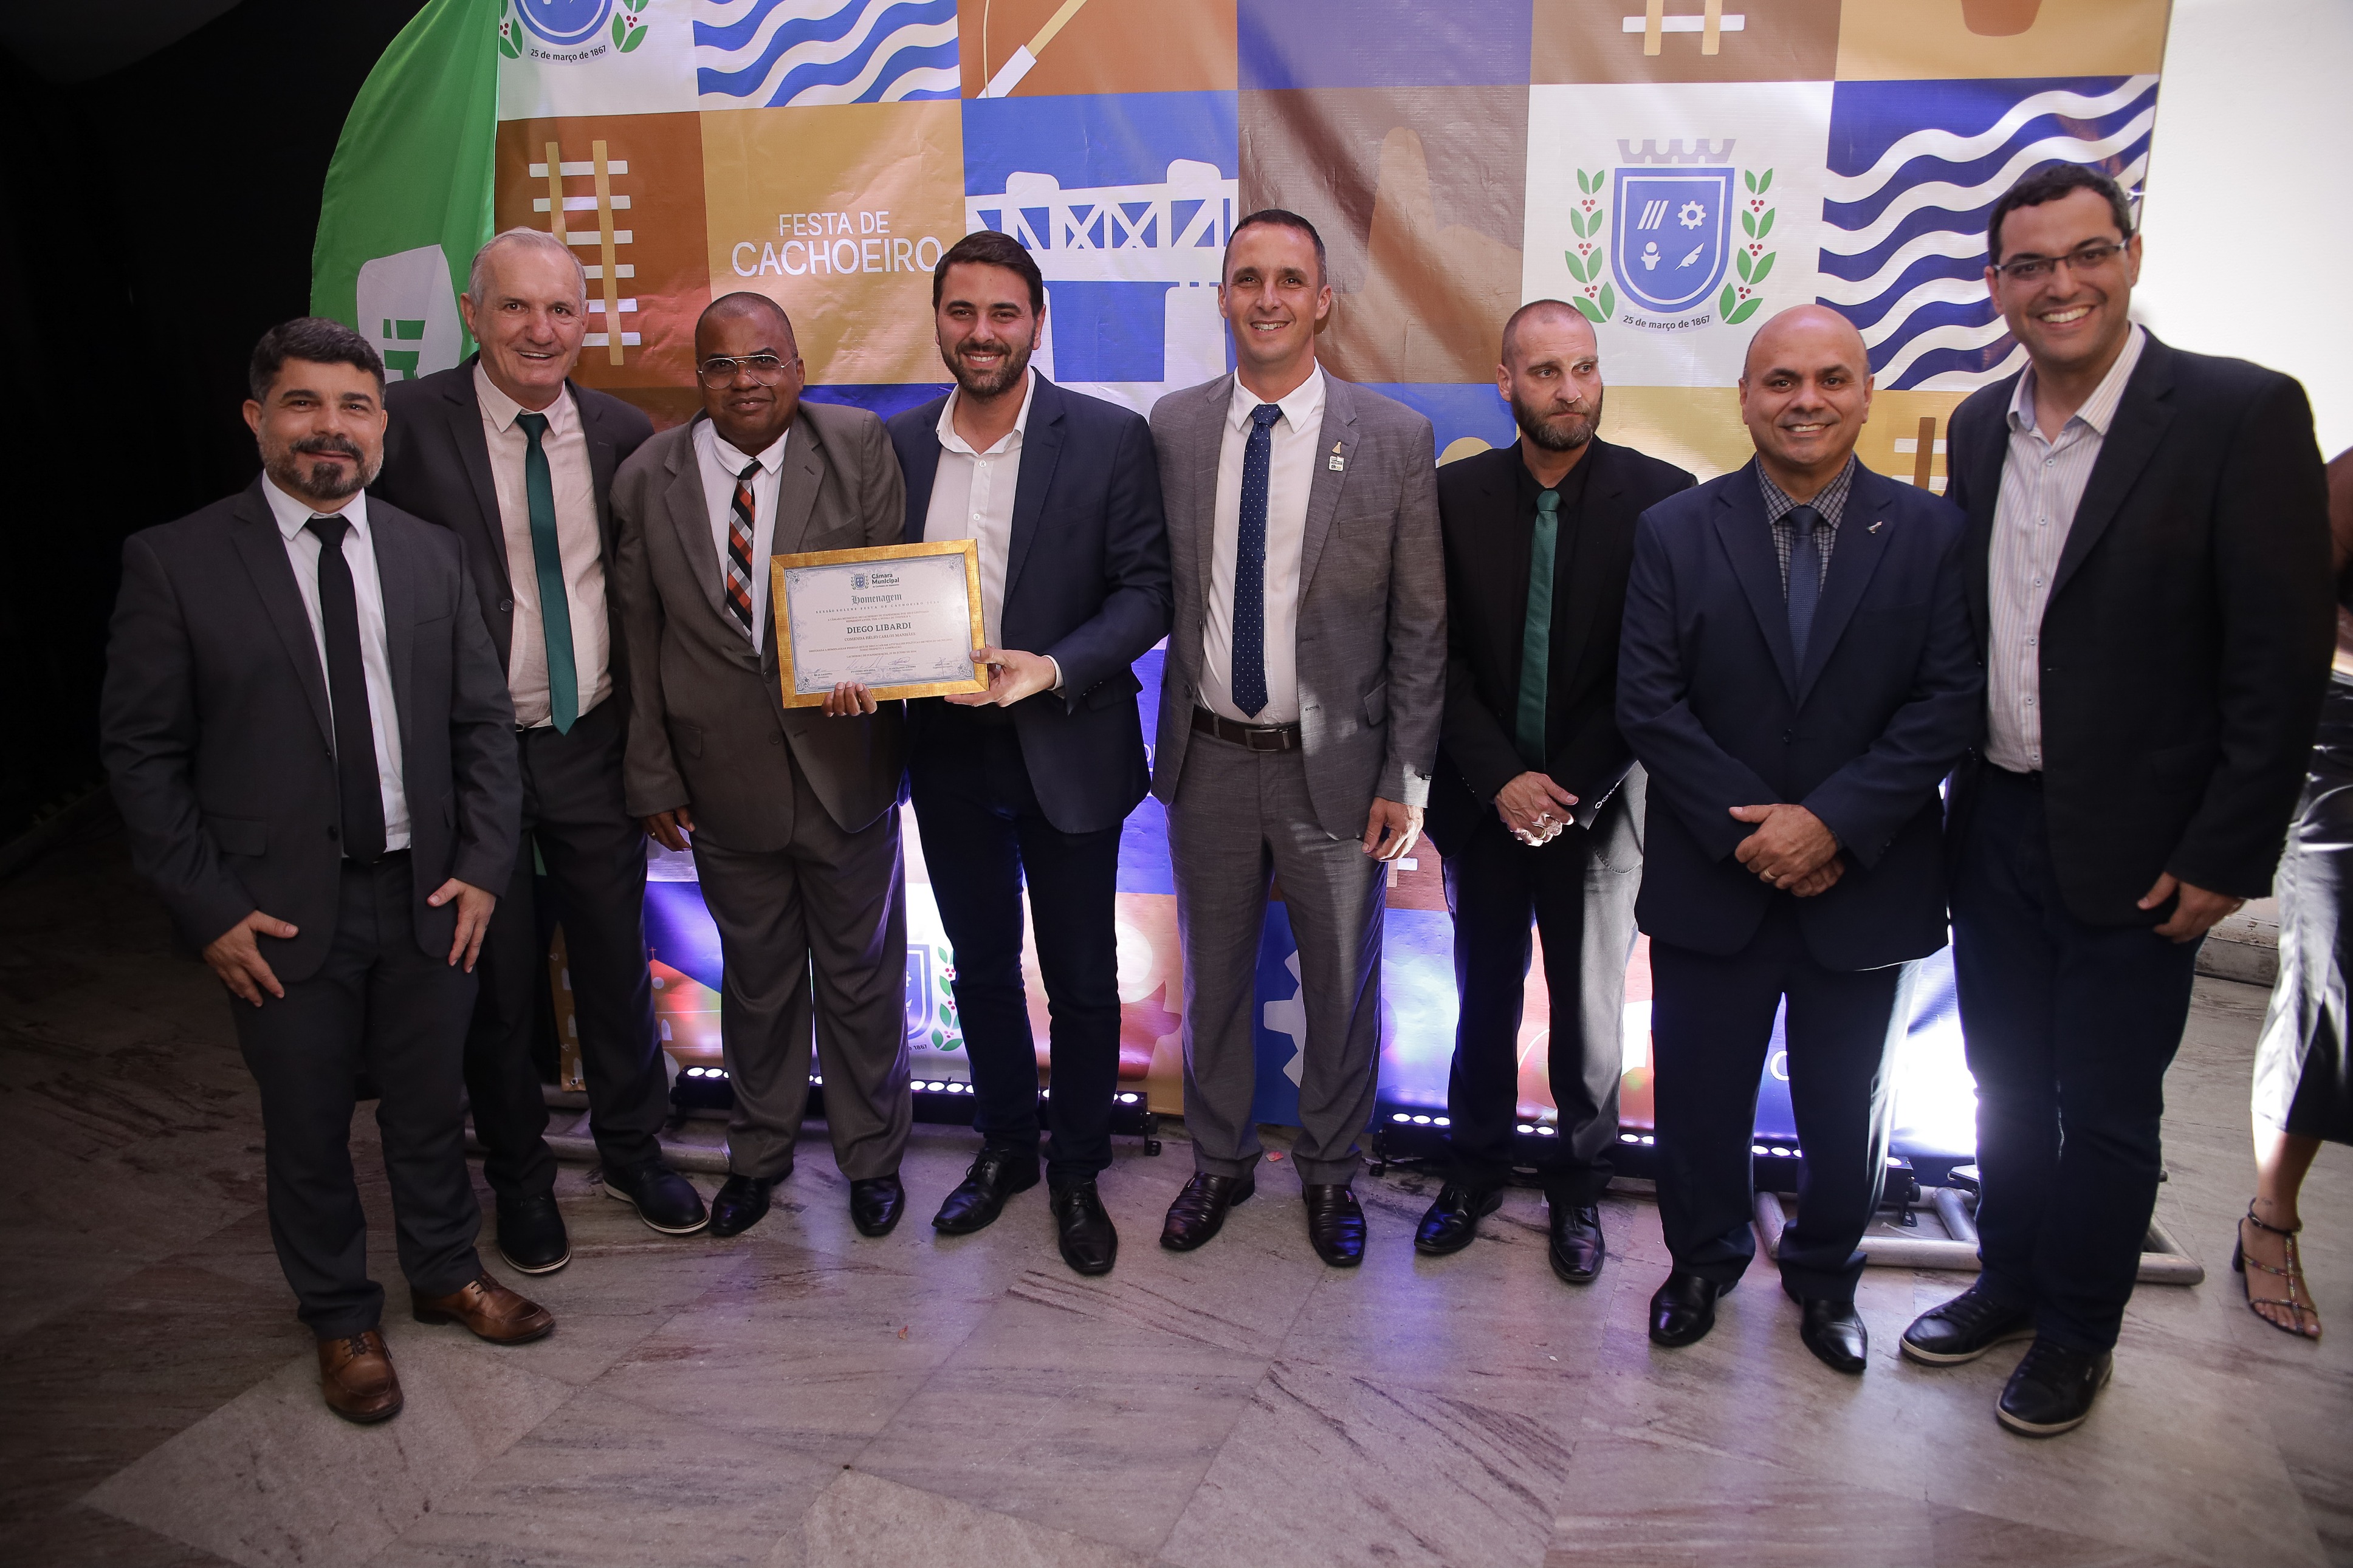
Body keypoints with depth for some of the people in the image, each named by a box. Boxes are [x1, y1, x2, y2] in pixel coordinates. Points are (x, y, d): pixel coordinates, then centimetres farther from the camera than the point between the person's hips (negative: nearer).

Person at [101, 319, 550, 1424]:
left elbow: (483, 720, 6)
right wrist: (209, 907, -10)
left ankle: (446, 1272, 39)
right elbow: (142, 750, -5)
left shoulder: (431, 556, 4)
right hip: (279, 914, -2)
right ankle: (342, 1320, 34)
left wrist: (482, 865, -2)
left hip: (425, 897, 3)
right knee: (308, 1127, 13)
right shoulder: (175, 562, -6)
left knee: (431, 1104, 17)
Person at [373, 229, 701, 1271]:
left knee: (616, 960, 15)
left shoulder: (622, 434, 1)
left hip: (593, 746, 3)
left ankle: (631, 1149, 37)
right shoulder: (410, 424, -10)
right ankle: (519, 1178, 34)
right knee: (497, 979, 12)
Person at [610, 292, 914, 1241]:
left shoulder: (859, 448, -7)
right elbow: (640, 639, 2)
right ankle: (759, 1151, 42)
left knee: (860, 974, 14)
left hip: (845, 764, -1)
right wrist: (653, 775, 2)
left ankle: (871, 1154, 36)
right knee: (754, 978, 19)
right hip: (723, 776, 2)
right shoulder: (646, 480, -2)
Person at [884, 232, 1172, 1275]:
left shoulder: (1109, 439, -8)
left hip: (1065, 749, -3)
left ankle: (1077, 1172, 30)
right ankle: (1004, 1147, 38)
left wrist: (1054, 669, -23)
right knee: (982, 965, 18)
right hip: (947, 750, 4)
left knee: (1081, 977, 10)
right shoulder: (898, 445, 3)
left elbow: (1146, 591, -9)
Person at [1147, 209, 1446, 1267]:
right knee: (1213, 975, 17)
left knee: (1342, 986, 13)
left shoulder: (1393, 438, -7)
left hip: (1334, 764, -2)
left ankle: (1330, 1172, 36)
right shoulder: (1172, 428, 0)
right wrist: (1169, 732, -2)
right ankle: (1220, 1160, 39)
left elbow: (1420, 625, -5)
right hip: (1211, 756, 2)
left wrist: (1405, 777, -7)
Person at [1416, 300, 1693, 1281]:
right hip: (1486, 799, 1)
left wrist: (1576, 788, -12)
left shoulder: (1660, 499, -7)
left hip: (1598, 803, -1)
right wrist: (1501, 779, -11)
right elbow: (1439, 655, -2)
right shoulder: (1456, 495, -2)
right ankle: (1476, 1168, 32)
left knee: (1591, 1012, 10)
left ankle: (1579, 1185, 30)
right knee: (1485, 994, 14)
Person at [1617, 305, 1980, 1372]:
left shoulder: (1933, 535, -2)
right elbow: (1648, 702, -8)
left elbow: (1950, 703, -8)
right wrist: (1753, 830, -15)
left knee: (1847, 1106, 16)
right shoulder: (1674, 533, -2)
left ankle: (1824, 1275, 40)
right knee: (1699, 1097, 13)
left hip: (1866, 885, 1)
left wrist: (1834, 822, -18)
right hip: (1713, 883, 0)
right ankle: (1704, 1259, 38)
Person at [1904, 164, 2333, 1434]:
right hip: (1995, 828, 5)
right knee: (2006, 1085, 19)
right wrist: (1957, 792, 7)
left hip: (2134, 849, -5)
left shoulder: (2242, 414, -13)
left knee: (2104, 1110, 10)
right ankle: (2009, 1281, 39)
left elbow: (2283, 660, -13)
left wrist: (2224, 855, -14)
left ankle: (2077, 1332, 31)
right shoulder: (1980, 426, 5)